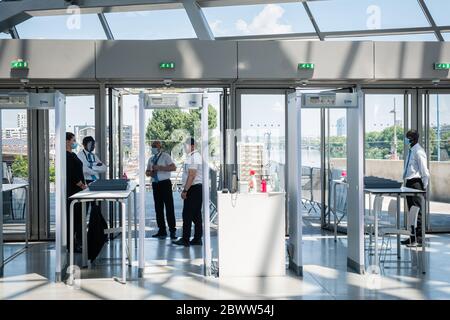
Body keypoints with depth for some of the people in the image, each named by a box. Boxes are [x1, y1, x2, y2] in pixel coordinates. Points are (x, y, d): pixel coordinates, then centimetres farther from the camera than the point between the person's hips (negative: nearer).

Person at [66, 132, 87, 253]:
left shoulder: (72, 155, 16)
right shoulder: (67, 156, -15)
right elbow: (72, 175, -20)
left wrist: (83, 184, 13)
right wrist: (82, 185, -14)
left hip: (76, 190, 10)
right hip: (71, 191, -10)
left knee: (78, 217, 11)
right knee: (72, 217, -5)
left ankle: (77, 243, 17)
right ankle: (71, 244, 1)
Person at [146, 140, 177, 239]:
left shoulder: (165, 156, -2)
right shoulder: (151, 159, 17)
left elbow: (173, 167, -15)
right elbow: (147, 172, 23)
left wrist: (160, 168, -20)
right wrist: (150, 173, -1)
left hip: (165, 183, -6)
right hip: (155, 184, 6)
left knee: (169, 207, -6)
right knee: (158, 208, 9)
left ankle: (172, 230, -2)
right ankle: (162, 230, 16)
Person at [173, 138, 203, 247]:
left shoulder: (192, 157, -15)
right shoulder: (197, 156, 18)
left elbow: (191, 176, -21)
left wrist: (185, 190, -20)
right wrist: (186, 189, 21)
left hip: (193, 189, -10)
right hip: (198, 188, 10)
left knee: (187, 215, -6)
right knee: (196, 214, 11)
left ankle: (185, 240, -3)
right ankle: (197, 239, 15)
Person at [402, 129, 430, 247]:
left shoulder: (418, 151, -14)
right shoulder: (411, 151, 15)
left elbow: (424, 171, -16)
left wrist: (424, 186, -12)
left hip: (416, 183, -9)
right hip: (409, 184, 9)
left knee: (417, 210, -6)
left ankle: (419, 238, -1)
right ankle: (413, 237, 20)